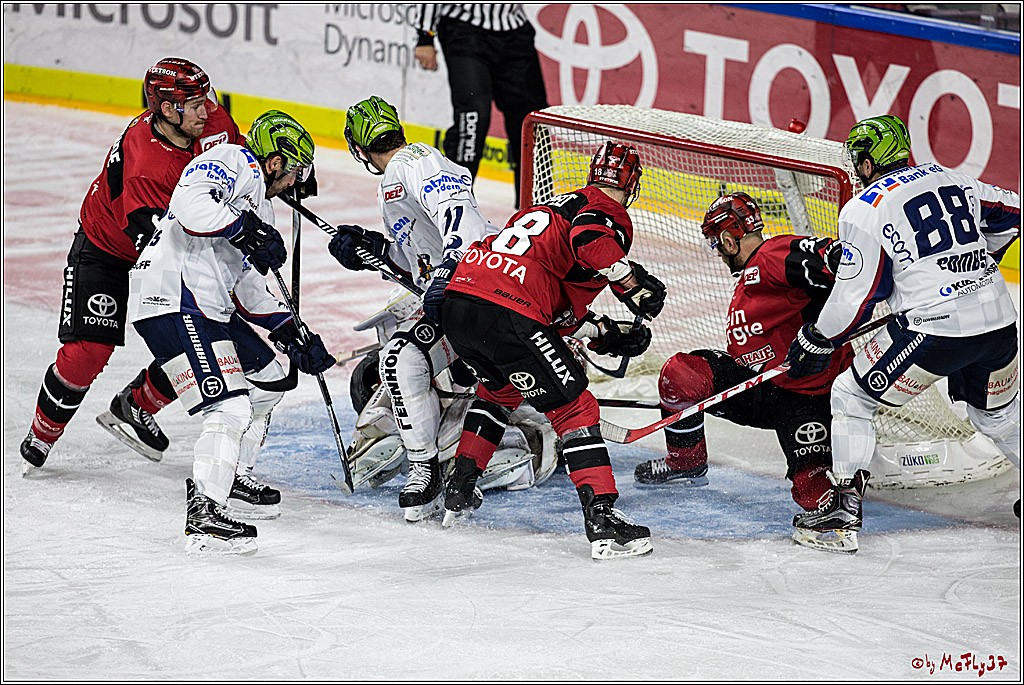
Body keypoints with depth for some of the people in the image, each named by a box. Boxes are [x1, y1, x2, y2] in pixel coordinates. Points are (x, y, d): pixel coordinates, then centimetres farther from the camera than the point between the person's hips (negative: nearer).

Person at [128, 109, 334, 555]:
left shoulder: (261, 208, 27)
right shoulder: (233, 161, -2)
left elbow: (249, 291, 26)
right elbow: (190, 202, -22)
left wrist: (292, 335, 18)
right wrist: (247, 230, -19)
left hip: (209, 305, 11)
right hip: (174, 302, -11)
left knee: (269, 374, 22)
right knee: (230, 408, -18)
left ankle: (221, 469, 31)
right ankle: (203, 519, -24)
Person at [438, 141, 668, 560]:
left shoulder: (558, 205, 31)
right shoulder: (608, 212, 6)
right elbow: (589, 239, -21)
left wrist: (608, 333, 29)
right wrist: (634, 286, -11)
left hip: (458, 301, 9)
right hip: (507, 316, -8)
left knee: (500, 388, 35)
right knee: (574, 410, -1)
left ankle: (458, 493, 38)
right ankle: (601, 519, -10)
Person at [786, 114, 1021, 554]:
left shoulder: (863, 209, -4)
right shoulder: (952, 180, 13)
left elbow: (857, 295, -5)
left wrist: (816, 342, 10)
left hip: (933, 334, -6)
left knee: (851, 398, 10)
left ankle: (844, 512, 5)